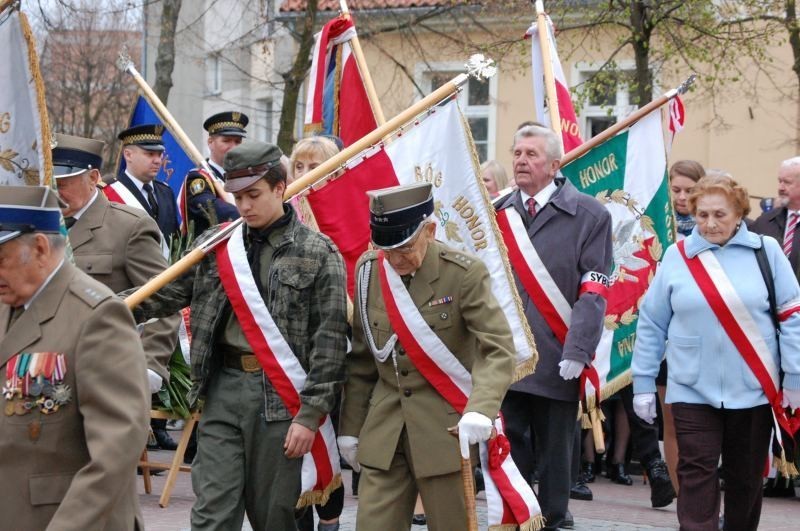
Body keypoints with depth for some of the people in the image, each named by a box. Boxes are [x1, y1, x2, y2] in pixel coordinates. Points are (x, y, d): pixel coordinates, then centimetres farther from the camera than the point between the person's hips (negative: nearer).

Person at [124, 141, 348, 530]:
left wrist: (310, 414, -10)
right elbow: (166, 293, 10)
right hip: (223, 389, 3)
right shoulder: (214, 245, 10)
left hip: (280, 396, -3)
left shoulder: (318, 253, -2)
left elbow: (329, 340, -5)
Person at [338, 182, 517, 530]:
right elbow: (361, 358, 10)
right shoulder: (368, 271, 3)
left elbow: (498, 350, -18)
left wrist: (481, 409, -34)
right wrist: (350, 426, 10)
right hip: (383, 431, 4)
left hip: (447, 428, -4)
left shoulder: (465, 274, -12)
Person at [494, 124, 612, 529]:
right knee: (505, 452, 2)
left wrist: (577, 351, -15)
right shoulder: (497, 214, 13)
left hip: (556, 362, -3)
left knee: (555, 456, 6)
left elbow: (593, 292, -6)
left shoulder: (588, 216, -1)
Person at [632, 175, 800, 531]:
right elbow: (651, 323, 6)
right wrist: (643, 382, 4)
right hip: (692, 391, 0)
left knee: (746, 478, 10)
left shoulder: (766, 251, 0)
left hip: (752, 390, 0)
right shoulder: (677, 256, 2)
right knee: (696, 477, -7)